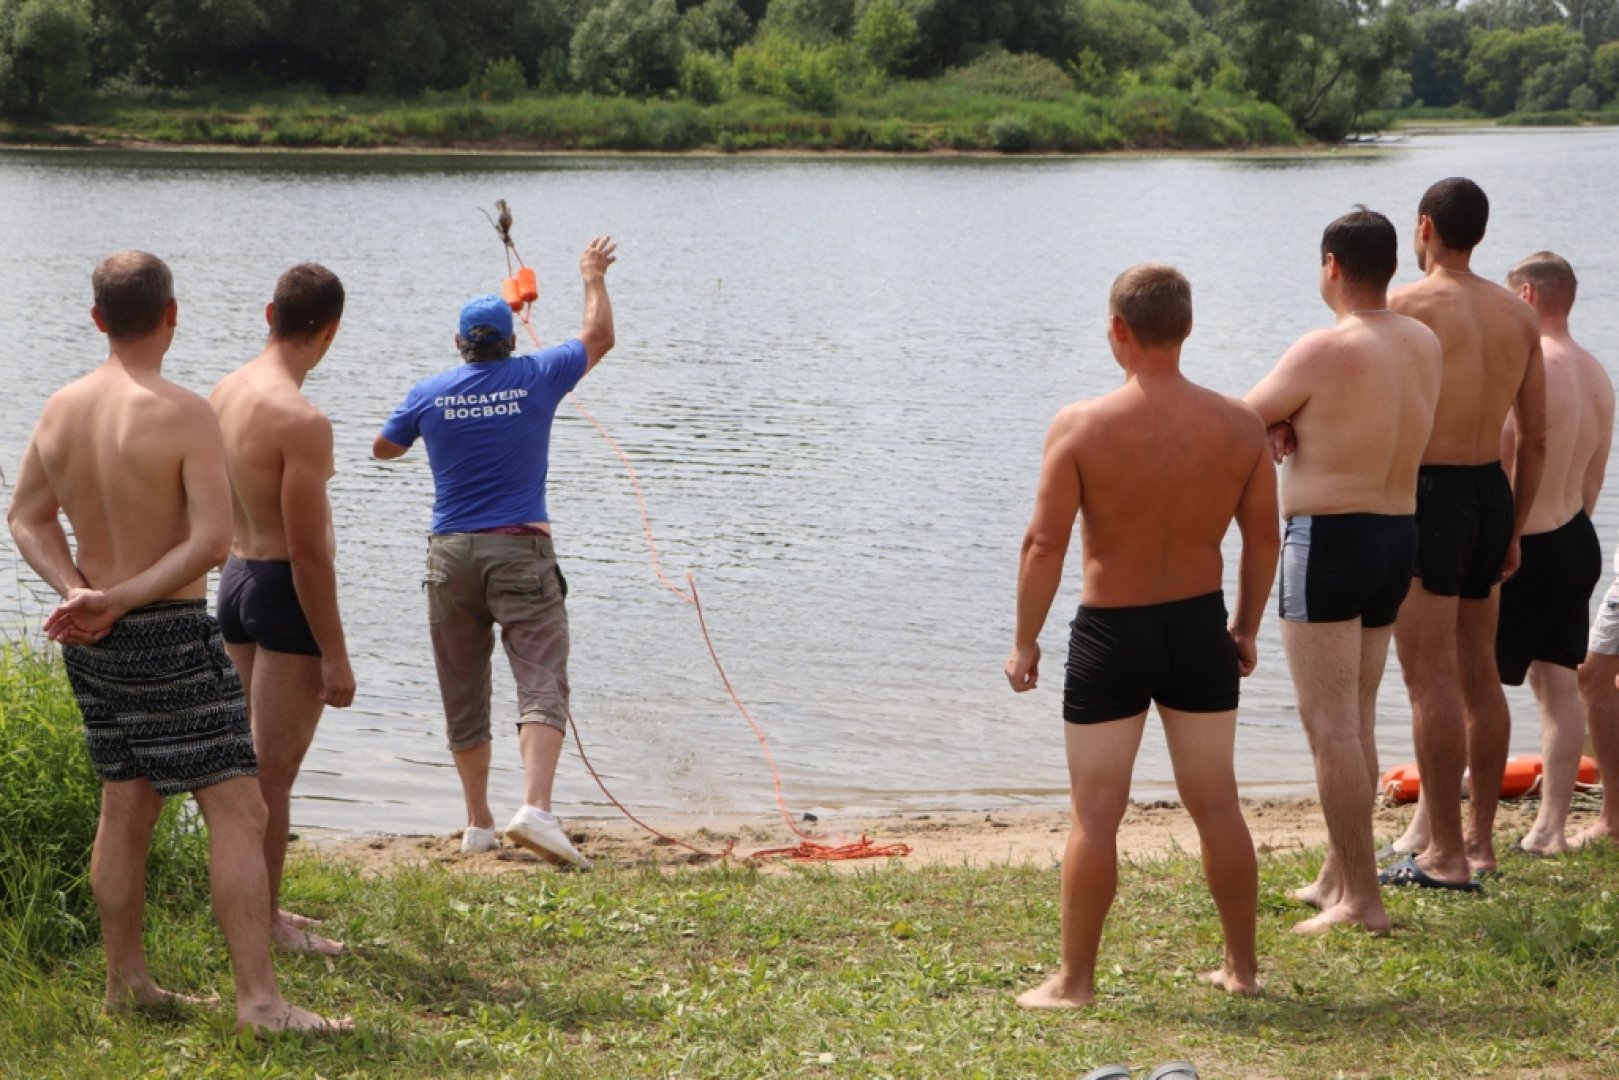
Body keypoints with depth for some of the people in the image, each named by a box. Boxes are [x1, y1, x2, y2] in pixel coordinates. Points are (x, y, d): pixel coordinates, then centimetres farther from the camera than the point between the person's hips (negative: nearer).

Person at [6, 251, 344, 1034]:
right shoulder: (184, 414, -17)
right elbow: (213, 542, -22)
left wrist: (80, 594, -2)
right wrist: (121, 601, -15)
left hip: (93, 642, 8)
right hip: (171, 637, -7)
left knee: (126, 805, 17)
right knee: (237, 812, -5)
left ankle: (126, 982, 25)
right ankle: (258, 999, -8)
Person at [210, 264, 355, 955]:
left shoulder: (224, 393, 4)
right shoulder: (302, 422, -23)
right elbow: (308, 551, -22)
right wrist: (335, 657, -16)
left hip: (236, 580, 9)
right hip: (286, 593, -9)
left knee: (249, 762, 19)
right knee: (274, 772, 2)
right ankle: (265, 923, 11)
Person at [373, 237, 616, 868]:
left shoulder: (430, 394, 3)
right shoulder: (536, 379, -2)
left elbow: (383, 448, 20)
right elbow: (598, 337, 14)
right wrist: (593, 278, 30)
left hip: (451, 555, 3)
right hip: (520, 552, -3)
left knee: (464, 694, 13)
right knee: (542, 681, -10)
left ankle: (478, 822, 19)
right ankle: (535, 808, -29)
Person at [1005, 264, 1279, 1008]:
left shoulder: (1081, 427, -15)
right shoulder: (1238, 425, -4)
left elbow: (1045, 544, -14)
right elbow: (1264, 537, 3)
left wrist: (1025, 641, -4)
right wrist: (1247, 626, 17)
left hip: (1111, 636, -3)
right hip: (1201, 627, 3)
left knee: (1096, 812, 4)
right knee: (1216, 804, 14)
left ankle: (1075, 980, 9)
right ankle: (1242, 967, 23)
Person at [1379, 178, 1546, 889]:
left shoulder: (1406, 307, -11)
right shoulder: (1519, 316, 10)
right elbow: (1535, 438, 12)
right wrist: (1513, 531, 19)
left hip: (1428, 493, -7)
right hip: (1492, 493, 7)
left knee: (1431, 678, -5)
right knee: (1480, 675, 14)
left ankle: (1445, 856, -4)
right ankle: (1480, 842, 21)